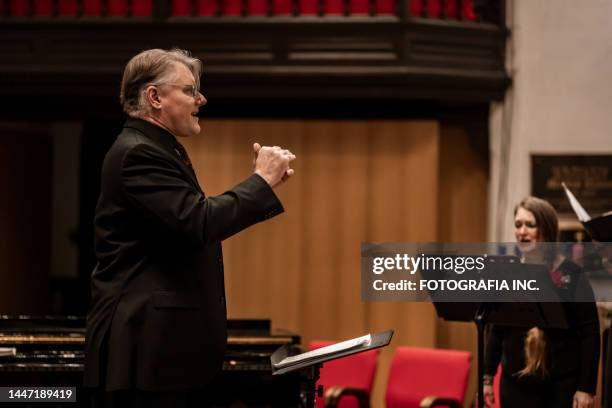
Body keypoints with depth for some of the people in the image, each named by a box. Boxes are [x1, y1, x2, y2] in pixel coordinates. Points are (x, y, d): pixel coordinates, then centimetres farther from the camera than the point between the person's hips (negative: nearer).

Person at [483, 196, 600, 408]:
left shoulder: (571, 275, -5)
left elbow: (589, 333, -6)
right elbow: (495, 331, 13)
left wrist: (586, 387, -11)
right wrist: (487, 378, 9)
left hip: (562, 383, -3)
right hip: (516, 383, 4)